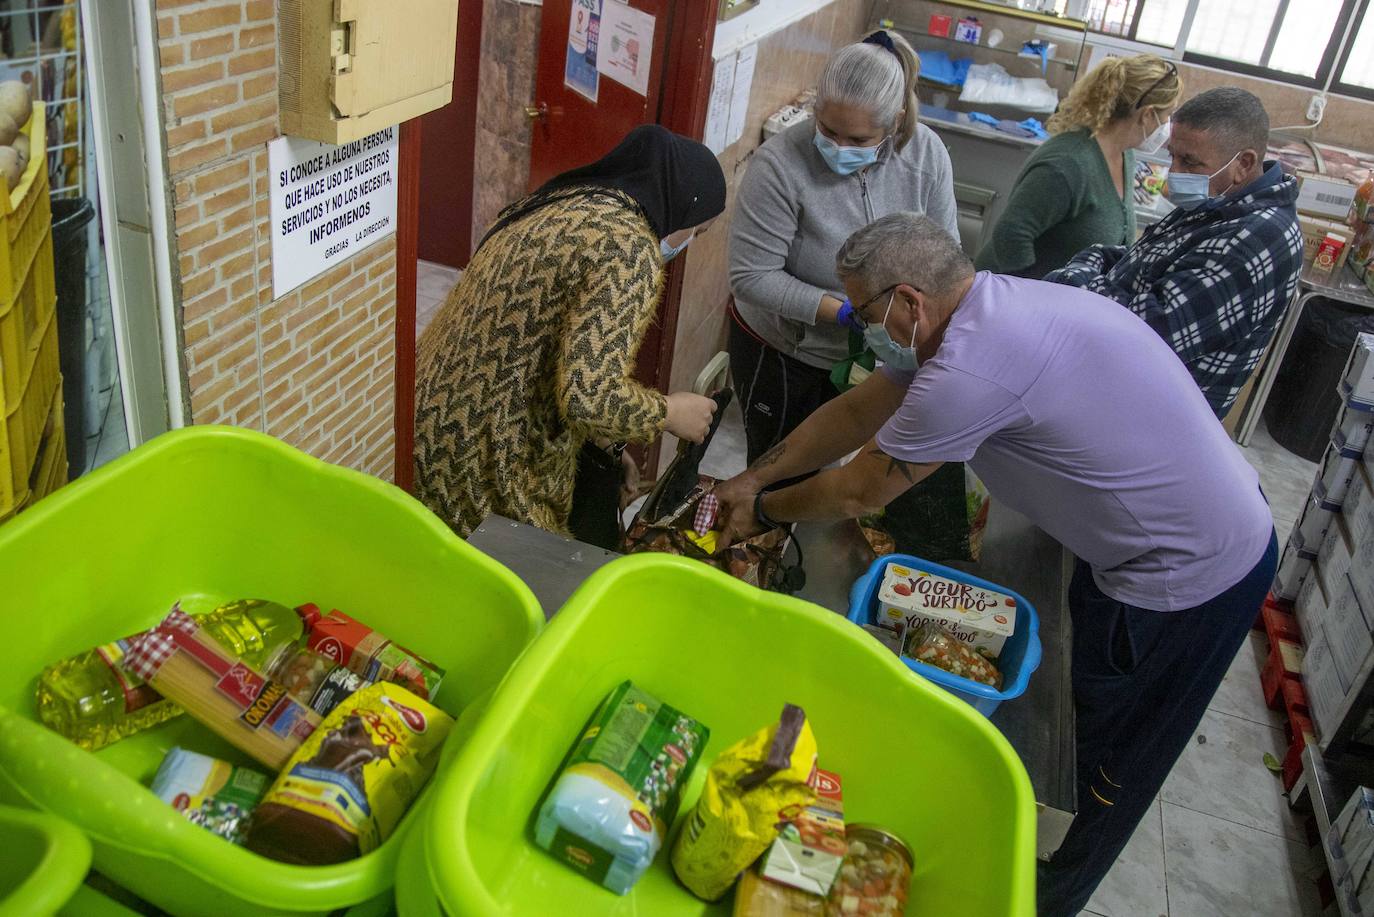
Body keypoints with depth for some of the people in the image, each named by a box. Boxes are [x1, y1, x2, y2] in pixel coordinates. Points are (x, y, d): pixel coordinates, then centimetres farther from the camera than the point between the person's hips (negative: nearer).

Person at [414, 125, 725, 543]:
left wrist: (610, 446, 21)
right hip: (487, 465, -9)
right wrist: (670, 413, -7)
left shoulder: (561, 203, 11)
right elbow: (588, 394, -25)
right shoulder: (628, 245, -18)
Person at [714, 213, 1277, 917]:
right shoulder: (986, 308, -1)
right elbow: (857, 411, 7)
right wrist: (753, 478, 8)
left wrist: (762, 511, 0)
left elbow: (859, 491, -18)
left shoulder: (972, 369, -32)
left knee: (1105, 761, 13)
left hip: (1190, 576, -9)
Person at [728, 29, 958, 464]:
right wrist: (843, 312, -31)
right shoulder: (780, 164, -27)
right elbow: (751, 277, -26)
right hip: (780, 353, -3)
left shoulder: (927, 155, -14)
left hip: (865, 356, 4)